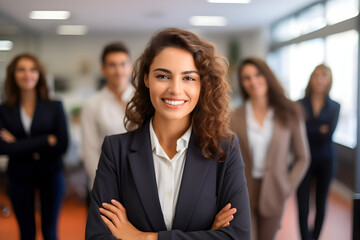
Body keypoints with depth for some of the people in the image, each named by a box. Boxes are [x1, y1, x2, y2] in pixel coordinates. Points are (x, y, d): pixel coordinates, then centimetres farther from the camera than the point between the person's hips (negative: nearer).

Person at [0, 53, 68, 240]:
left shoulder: (54, 107, -3)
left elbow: (62, 145, -12)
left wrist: (20, 146, -15)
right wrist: (46, 141, -18)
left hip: (50, 174, 0)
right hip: (19, 176, 0)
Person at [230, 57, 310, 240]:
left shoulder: (289, 114, -2)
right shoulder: (236, 117, -3)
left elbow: (302, 158, 2)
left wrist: (286, 188, -4)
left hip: (272, 194, 1)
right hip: (243, 194, -1)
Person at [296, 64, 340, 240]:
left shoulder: (334, 107, 5)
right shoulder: (300, 105, 1)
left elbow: (329, 133, -8)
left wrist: (311, 132, -12)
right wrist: (320, 131, -10)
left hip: (325, 160, 2)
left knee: (321, 203, 12)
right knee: (303, 207, -5)